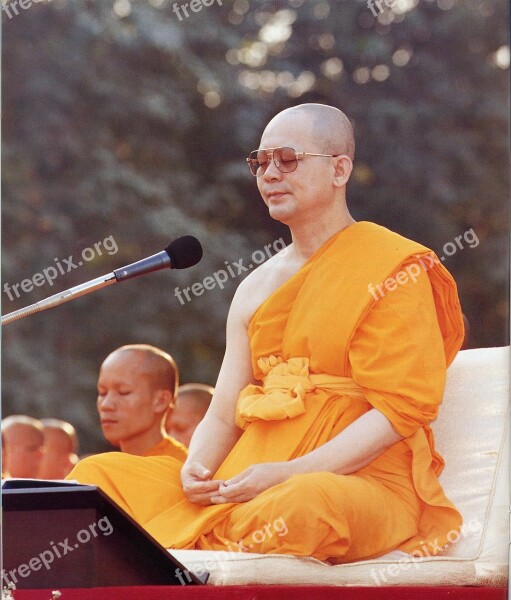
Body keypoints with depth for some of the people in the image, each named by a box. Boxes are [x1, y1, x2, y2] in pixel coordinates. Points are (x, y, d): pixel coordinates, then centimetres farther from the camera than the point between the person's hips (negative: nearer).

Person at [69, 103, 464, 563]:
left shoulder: (394, 269, -1)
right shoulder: (254, 291, 19)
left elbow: (401, 409, -10)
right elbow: (222, 417, 16)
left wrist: (290, 474, -19)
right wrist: (197, 470, -8)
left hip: (364, 483, -6)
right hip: (246, 481, 6)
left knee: (303, 503, -41)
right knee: (101, 475, -10)